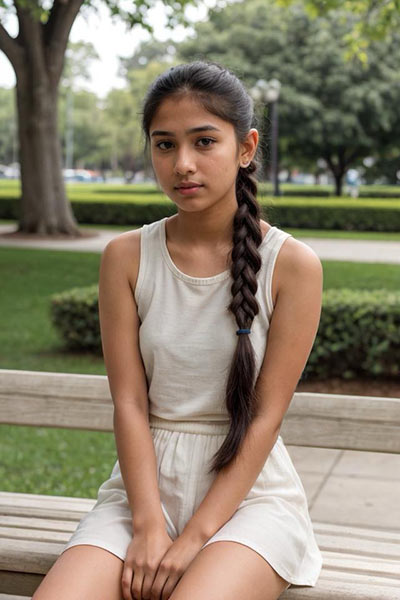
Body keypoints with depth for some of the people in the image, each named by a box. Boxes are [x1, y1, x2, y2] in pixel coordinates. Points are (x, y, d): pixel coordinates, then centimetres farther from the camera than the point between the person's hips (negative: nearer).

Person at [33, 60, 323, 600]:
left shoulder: (292, 265, -7)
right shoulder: (126, 257, 0)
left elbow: (265, 416, -9)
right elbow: (130, 403, -3)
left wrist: (195, 538, -14)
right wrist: (149, 527, -14)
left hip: (249, 489, -2)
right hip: (145, 482, 2)